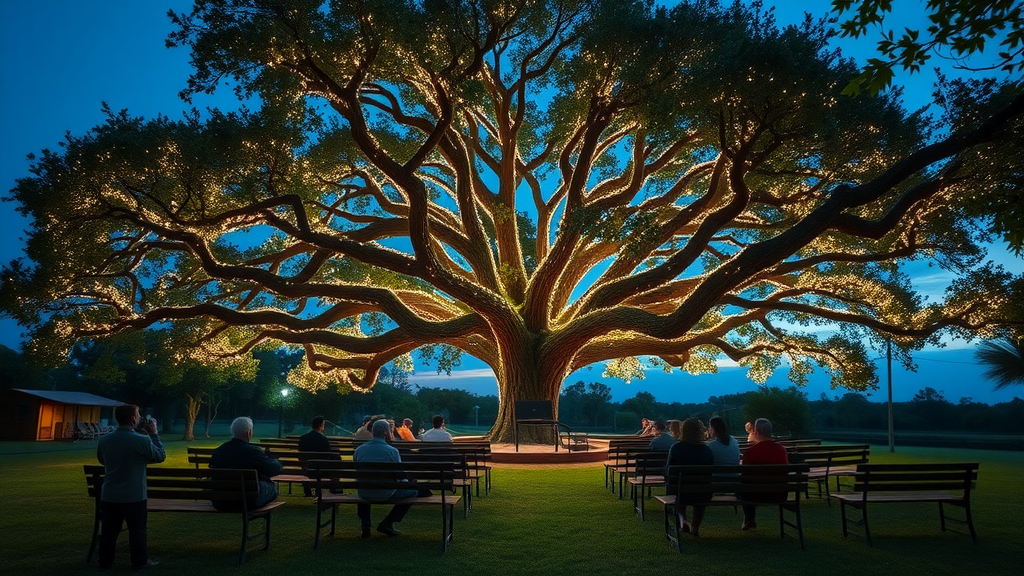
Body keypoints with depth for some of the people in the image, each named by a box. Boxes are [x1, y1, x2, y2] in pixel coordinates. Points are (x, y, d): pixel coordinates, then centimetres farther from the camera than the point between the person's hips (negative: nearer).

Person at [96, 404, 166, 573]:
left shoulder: (104, 440, -2)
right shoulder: (142, 440, -19)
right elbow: (160, 456, -2)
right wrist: (154, 434, 4)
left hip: (109, 495, 5)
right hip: (134, 496, -4)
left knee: (109, 530, 15)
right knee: (137, 529, 8)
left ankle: (105, 563, 24)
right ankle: (139, 562, 17)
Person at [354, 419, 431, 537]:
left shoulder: (359, 450, 2)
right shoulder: (392, 451, -10)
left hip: (364, 495, 5)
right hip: (386, 495, -4)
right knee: (413, 491, 17)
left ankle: (365, 526, 27)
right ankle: (387, 524, 14)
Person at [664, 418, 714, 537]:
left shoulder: (676, 448, -12)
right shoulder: (706, 449, -9)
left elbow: (667, 473, -7)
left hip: (681, 494, -1)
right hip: (703, 495, 1)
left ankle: (682, 520, 13)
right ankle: (695, 528, 39)